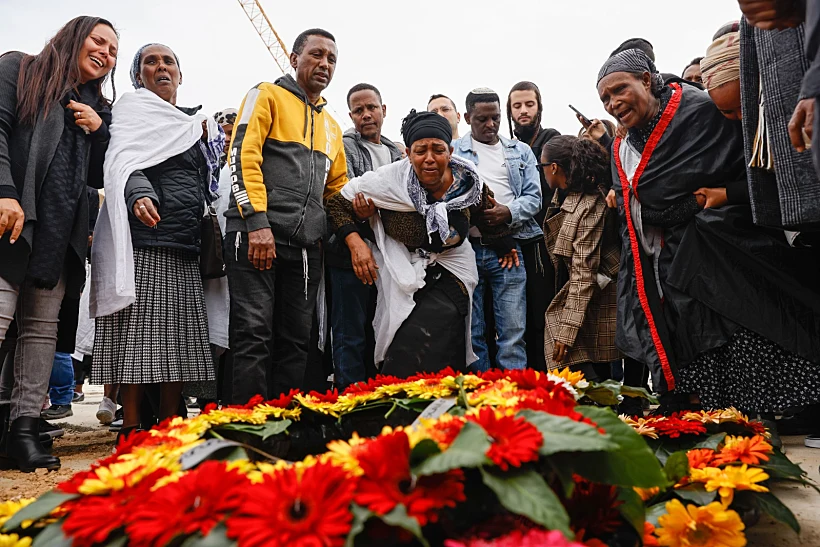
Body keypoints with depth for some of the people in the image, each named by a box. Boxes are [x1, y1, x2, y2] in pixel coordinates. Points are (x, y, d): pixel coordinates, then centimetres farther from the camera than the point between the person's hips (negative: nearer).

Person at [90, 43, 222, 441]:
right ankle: (131, 428, -3)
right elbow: (124, 161, -10)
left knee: (178, 338, 3)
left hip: (184, 246, 7)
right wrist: (139, 193, -30)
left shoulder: (193, 124, 26)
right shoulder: (134, 107, 7)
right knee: (140, 334, -9)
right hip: (144, 240, -6)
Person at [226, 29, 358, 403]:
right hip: (256, 234, -6)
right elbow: (243, 155, -7)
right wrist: (257, 223, -18)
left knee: (296, 342, 5)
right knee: (254, 336, -9)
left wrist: (356, 239, 11)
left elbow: (339, 190, 27)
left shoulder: (332, 127, 25)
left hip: (306, 246, 6)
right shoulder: (268, 96, 6)